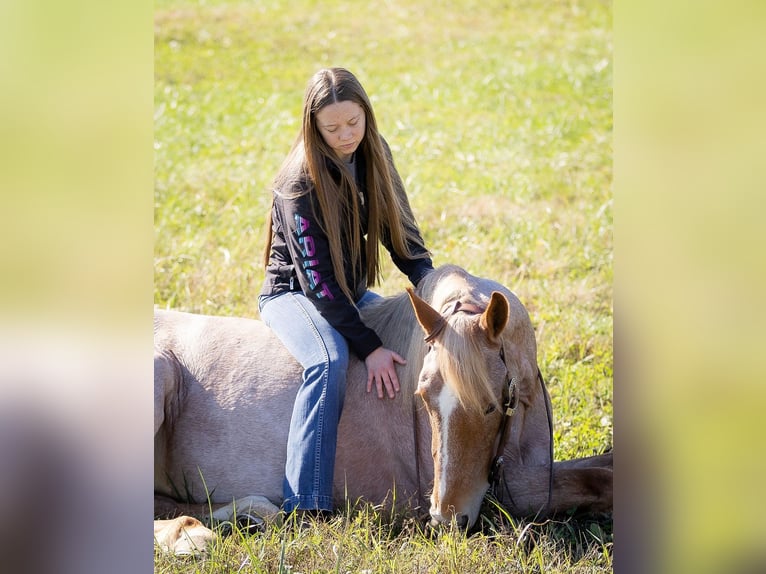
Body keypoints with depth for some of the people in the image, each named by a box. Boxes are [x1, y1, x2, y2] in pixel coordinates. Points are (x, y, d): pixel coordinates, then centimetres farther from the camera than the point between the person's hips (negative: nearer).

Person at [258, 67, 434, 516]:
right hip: (294, 294, -7)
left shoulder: (373, 155, -4)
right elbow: (317, 278, -25)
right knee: (330, 361, -35)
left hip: (352, 292, 7)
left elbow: (401, 232, 1)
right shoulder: (301, 182, -23)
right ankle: (306, 508, -38)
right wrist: (369, 347, -29)